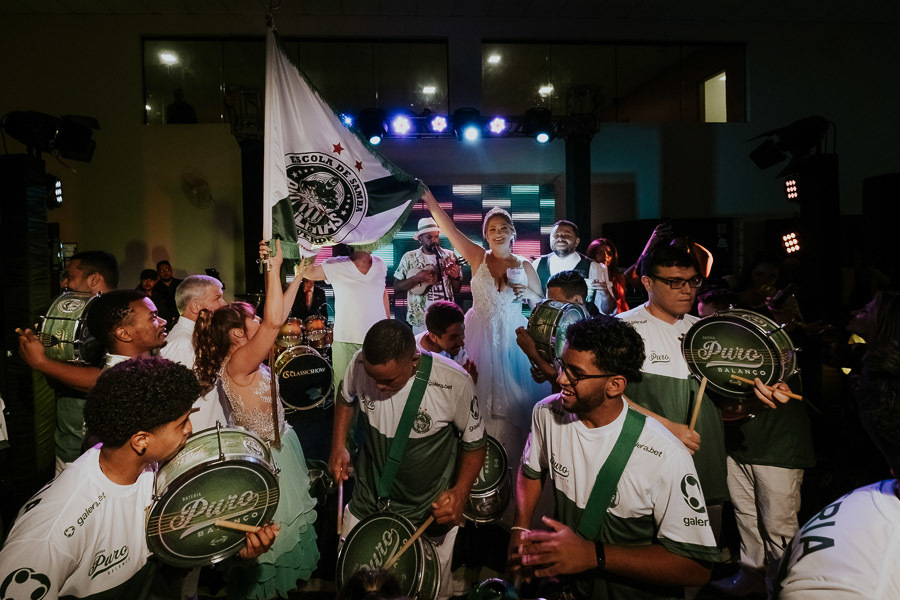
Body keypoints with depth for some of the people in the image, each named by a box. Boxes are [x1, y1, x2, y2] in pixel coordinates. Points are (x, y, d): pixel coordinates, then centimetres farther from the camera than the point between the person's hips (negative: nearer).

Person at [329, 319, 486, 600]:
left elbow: (475, 442, -11)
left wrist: (460, 492, -23)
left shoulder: (453, 382, -28)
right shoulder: (359, 364, -18)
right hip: (367, 503, 3)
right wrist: (338, 446, -3)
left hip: (430, 513, -3)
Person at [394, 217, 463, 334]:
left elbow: (457, 292, 7)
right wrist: (417, 278, -16)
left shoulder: (449, 256, 3)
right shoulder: (409, 257, 0)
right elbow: (396, 287, -2)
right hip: (421, 319, -1)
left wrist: (455, 277, -13)